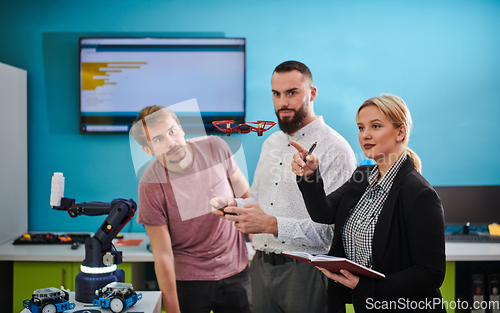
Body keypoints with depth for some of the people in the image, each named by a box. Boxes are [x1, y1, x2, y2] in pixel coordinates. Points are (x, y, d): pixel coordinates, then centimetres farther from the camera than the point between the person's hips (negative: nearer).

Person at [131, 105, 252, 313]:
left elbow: (245, 195, 5)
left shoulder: (215, 148, -10)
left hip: (236, 272, 3)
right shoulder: (151, 186, -18)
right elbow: (163, 255, -15)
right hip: (188, 279, -3)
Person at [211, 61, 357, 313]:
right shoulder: (271, 143, 13)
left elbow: (334, 228, -20)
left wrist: (273, 225, -27)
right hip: (261, 266, 7)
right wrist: (233, 206, 2)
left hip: (305, 271, -6)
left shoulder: (335, 149, -12)